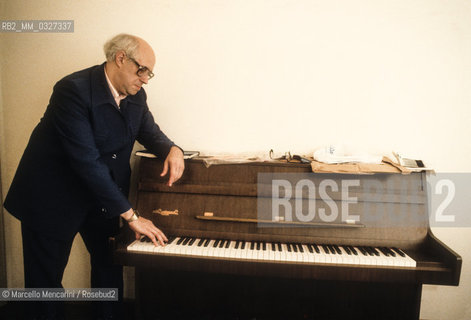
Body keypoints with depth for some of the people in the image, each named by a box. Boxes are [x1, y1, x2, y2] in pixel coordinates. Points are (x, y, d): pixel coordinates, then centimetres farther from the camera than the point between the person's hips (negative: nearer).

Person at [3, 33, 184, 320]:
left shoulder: (135, 96, -4)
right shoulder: (74, 89, -26)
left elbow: (150, 132, 10)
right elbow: (87, 161, -32)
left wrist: (173, 150, -15)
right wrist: (130, 214, -30)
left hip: (101, 195, 7)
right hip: (52, 198, -6)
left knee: (110, 265, 17)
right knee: (46, 278, 9)